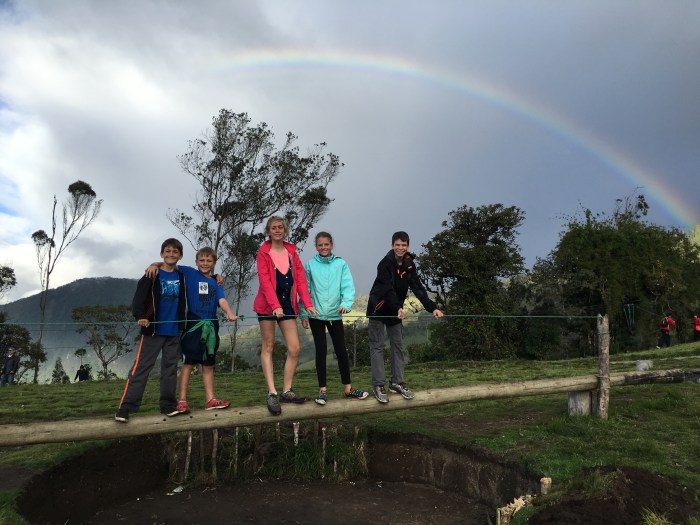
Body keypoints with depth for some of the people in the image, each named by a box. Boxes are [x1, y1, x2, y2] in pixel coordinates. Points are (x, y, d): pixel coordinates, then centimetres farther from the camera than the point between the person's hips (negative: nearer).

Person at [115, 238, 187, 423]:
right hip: (153, 329, -4)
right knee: (141, 367, -5)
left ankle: (168, 405, 17)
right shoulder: (153, 275, -4)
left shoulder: (182, 276, 8)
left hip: (174, 331, 4)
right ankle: (125, 407, -3)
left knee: (170, 367, 9)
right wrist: (140, 316, -28)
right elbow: (139, 296, -13)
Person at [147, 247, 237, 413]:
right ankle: (182, 400, 8)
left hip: (210, 326, 4)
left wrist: (229, 313, -24)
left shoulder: (216, 282, 8)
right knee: (189, 362, 0)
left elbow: (222, 300, -6)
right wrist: (154, 265, -21)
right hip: (193, 324, -4)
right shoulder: (190, 273, 2)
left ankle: (210, 399, 17)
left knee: (208, 364, 10)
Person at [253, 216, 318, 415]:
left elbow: (300, 278, 3)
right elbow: (265, 281, -15)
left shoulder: (292, 252, 10)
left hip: (287, 304, 4)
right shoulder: (263, 253, -3)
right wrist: (275, 306, -27)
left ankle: (286, 391, 11)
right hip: (267, 305, -4)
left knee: (295, 348, 0)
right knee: (268, 346, 1)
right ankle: (272, 393, 2)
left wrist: (308, 303, -8)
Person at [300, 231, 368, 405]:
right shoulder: (310, 265, -1)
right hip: (316, 315, 0)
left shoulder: (341, 264, -1)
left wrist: (346, 303, -25)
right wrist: (303, 314, -1)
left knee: (341, 350, 6)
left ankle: (348, 389, 17)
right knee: (321, 351, 5)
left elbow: (348, 287, -8)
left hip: (335, 314, 1)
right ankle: (322, 390, 15)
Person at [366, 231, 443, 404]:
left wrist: (432, 308, -19)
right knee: (377, 346, -2)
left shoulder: (409, 265, -1)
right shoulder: (385, 263, -18)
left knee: (398, 346, 7)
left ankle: (397, 383, 16)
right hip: (378, 310, -6)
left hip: (396, 310, 6)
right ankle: (378, 385, 3)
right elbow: (388, 289, -27)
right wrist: (398, 308, -40)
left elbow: (418, 288, -8)